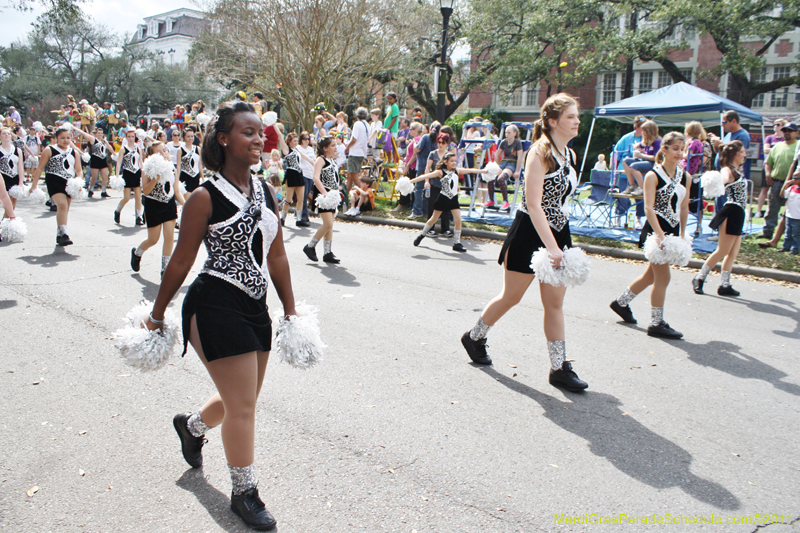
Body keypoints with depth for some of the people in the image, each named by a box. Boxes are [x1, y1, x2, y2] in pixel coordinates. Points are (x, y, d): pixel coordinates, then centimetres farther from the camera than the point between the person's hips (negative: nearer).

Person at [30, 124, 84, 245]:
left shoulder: (74, 152, 14)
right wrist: (34, 185, -3)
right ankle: (63, 233, -26)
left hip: (69, 183, 5)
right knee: (62, 204, -24)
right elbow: (40, 168, 1)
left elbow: (79, 170, 13)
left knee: (65, 209, 10)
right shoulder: (49, 150, 1)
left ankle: (59, 235, 23)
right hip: (54, 182, -5)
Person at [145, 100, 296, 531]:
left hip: (255, 306, 7)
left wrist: (290, 311, 13)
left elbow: (277, 257, 11)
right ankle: (244, 493, 22)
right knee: (242, 406, 0)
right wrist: (157, 314, 1)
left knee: (242, 400, 20)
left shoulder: (266, 193, 6)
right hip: (215, 307, -7)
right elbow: (181, 262, -5)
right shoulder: (206, 198, -12)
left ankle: (191, 425, 52)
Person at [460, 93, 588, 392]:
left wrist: (559, 243, 17)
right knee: (511, 297, 7)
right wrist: (551, 247, -27)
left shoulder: (569, 155, 10)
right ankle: (474, 337, 30)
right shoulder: (540, 152, -15)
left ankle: (559, 368, 13)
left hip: (558, 231, 7)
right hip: (530, 232, -7)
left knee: (555, 303, 7)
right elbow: (533, 204, -22)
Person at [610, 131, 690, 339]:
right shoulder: (653, 176, -10)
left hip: (672, 230, 7)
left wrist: (682, 235, 13)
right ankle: (656, 323, 6)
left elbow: (684, 208, 15)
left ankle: (621, 302, 34)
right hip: (655, 230, -7)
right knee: (663, 277, -6)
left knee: (652, 275, 15)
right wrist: (659, 234, -27)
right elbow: (648, 208, -18)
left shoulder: (684, 176, 9)